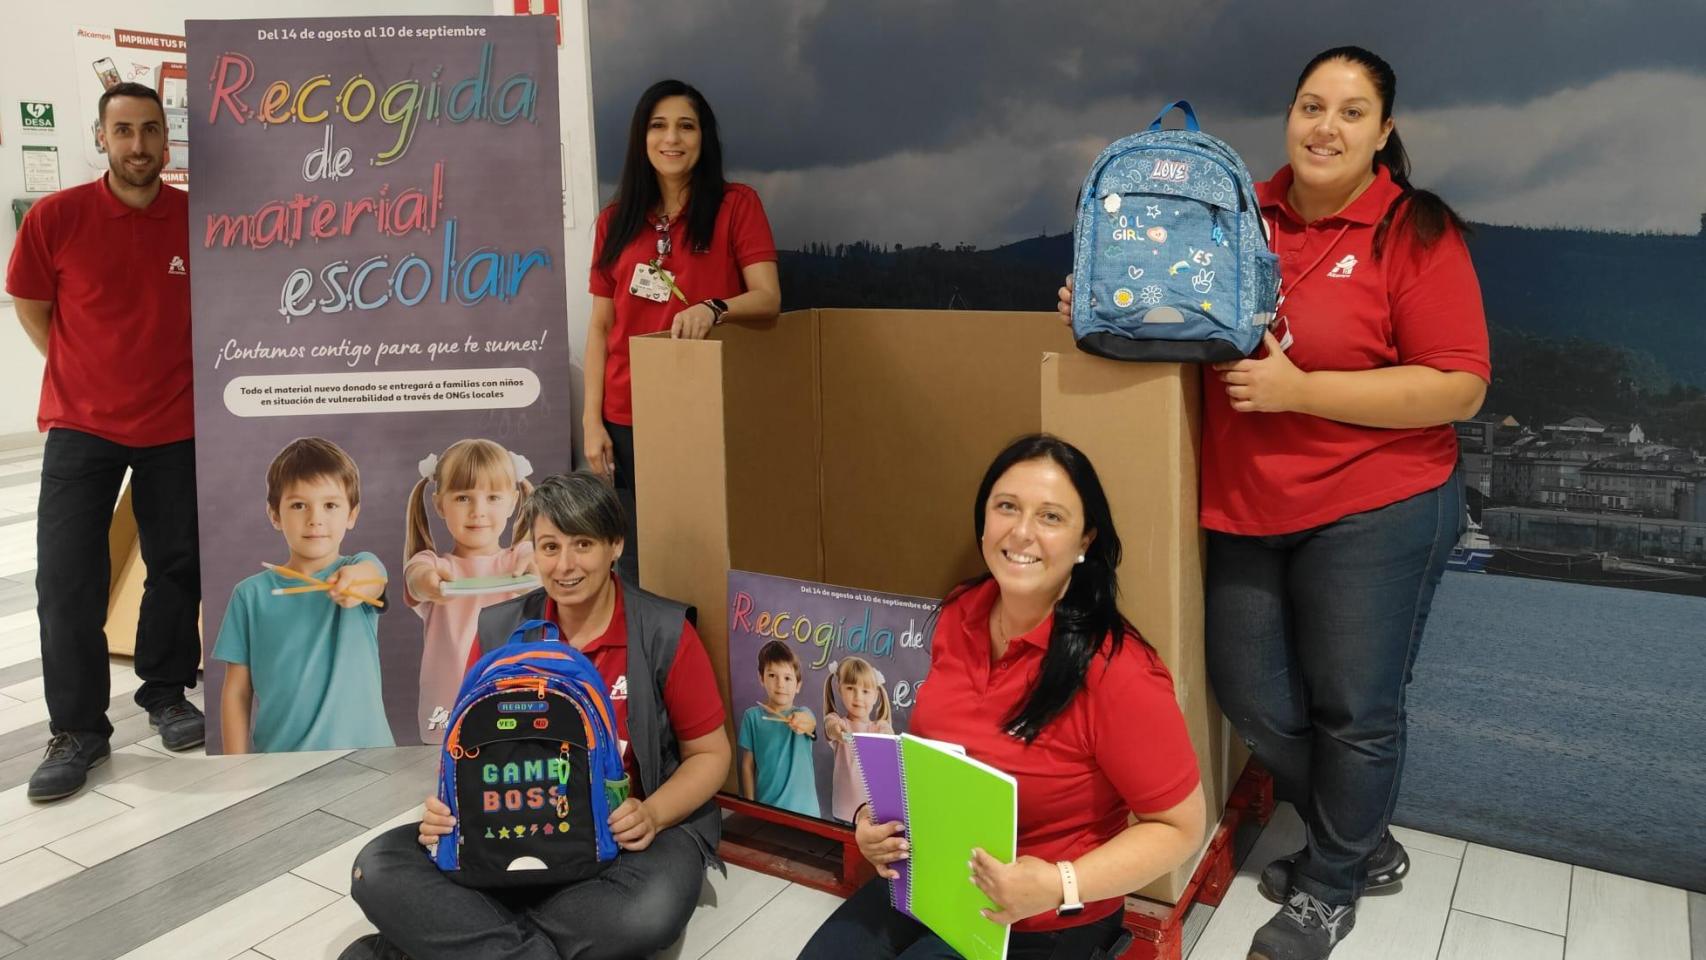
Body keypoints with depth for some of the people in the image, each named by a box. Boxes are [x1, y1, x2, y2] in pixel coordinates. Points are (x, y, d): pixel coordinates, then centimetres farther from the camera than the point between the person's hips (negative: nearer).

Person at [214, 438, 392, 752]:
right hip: (278, 750, 1)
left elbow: (374, 578, -29)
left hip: (360, 747, -1)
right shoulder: (251, 594, -2)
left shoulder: (361, 567, -5)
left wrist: (355, 580, -51)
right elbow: (236, 690, 2)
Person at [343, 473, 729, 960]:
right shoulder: (499, 631, 0)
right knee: (379, 869, -18)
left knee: (648, 914, -37)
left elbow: (709, 753, -2)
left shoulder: (665, 632, -9)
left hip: (628, 833, -2)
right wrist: (448, 807, -12)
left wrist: (652, 815, -20)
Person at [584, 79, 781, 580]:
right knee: (640, 567, 6)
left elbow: (768, 298, -9)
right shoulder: (616, 219, 9)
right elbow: (601, 326, 9)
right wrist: (591, 420, 3)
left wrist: (714, 307, -30)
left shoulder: (736, 204, 1)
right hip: (629, 418, 3)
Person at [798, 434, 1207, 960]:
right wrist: (880, 812, -4)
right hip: (926, 878, 5)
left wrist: (1057, 886, -26)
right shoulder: (960, 613, -5)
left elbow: (1179, 826, -15)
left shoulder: (1116, 673, -24)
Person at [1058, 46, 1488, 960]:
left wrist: (1300, 390, -21)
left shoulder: (1415, 233, -10)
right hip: (1245, 513, 5)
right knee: (1253, 701, 14)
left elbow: (1459, 388, -15)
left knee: (1353, 712, 8)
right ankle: (1365, 842, 40)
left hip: (1373, 514, -5)